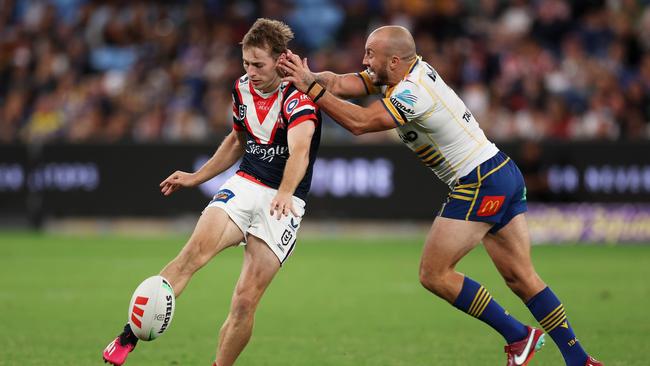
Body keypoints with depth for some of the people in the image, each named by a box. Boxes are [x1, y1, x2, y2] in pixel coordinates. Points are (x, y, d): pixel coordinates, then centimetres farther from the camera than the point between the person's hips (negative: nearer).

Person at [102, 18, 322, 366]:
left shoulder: (298, 97, -15)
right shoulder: (242, 88, 6)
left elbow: (300, 148, -34)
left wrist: (285, 193, -52)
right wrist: (197, 177, 20)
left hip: (283, 202, -4)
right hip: (243, 184, 4)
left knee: (246, 301, -12)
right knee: (194, 251, -25)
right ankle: (129, 336, -28)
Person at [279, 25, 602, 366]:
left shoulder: (413, 91, -20)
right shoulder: (407, 72, 7)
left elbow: (360, 122, -28)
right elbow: (338, 84, 1)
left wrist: (312, 88, -24)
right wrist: (309, 76, -17)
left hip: (481, 184, -10)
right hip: (503, 173, 10)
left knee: (434, 274, -4)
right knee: (522, 278, 10)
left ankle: (518, 336, 2)